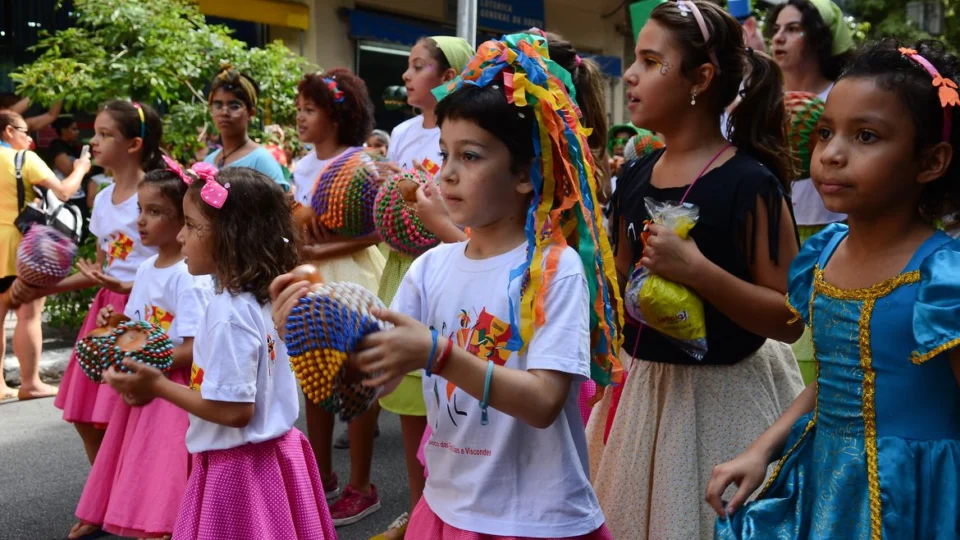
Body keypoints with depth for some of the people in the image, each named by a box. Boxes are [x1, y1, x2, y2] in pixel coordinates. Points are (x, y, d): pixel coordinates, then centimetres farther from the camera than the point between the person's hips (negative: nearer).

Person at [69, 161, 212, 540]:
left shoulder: (189, 276, -19)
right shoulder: (146, 269, 7)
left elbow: (194, 350, -22)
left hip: (173, 387, -8)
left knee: (162, 462, -1)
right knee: (135, 459, 21)